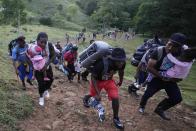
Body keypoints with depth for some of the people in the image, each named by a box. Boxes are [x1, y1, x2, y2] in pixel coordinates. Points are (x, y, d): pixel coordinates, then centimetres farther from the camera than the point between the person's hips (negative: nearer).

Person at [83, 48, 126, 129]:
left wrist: (121, 81, 19)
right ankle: (86, 98, 54)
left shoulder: (121, 64, -25)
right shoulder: (102, 64, -42)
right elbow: (93, 77, -28)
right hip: (97, 80, -3)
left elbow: (121, 71, 1)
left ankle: (116, 118, 16)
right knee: (94, 96, 15)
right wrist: (98, 93, -32)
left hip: (109, 80, 3)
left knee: (115, 98, -8)